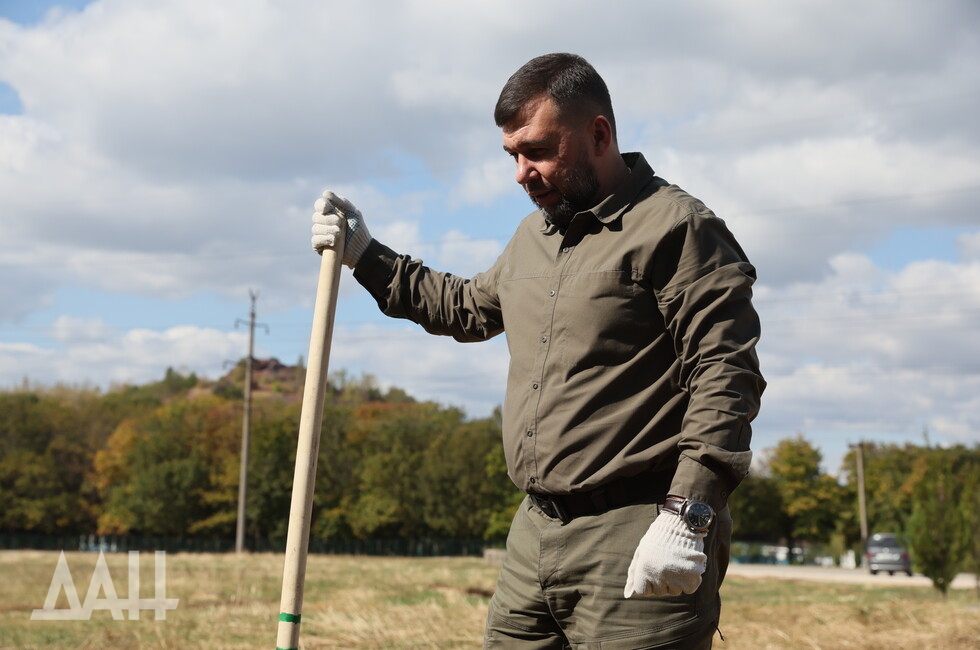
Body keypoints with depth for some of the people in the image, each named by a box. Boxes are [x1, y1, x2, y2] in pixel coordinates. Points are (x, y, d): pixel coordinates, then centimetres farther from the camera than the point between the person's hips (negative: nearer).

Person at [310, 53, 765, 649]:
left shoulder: (676, 228, -7)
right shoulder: (534, 235, 20)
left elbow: (726, 375, -15)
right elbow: (468, 308, 39)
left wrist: (687, 514, -22)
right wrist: (367, 257, 32)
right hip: (534, 538, 8)